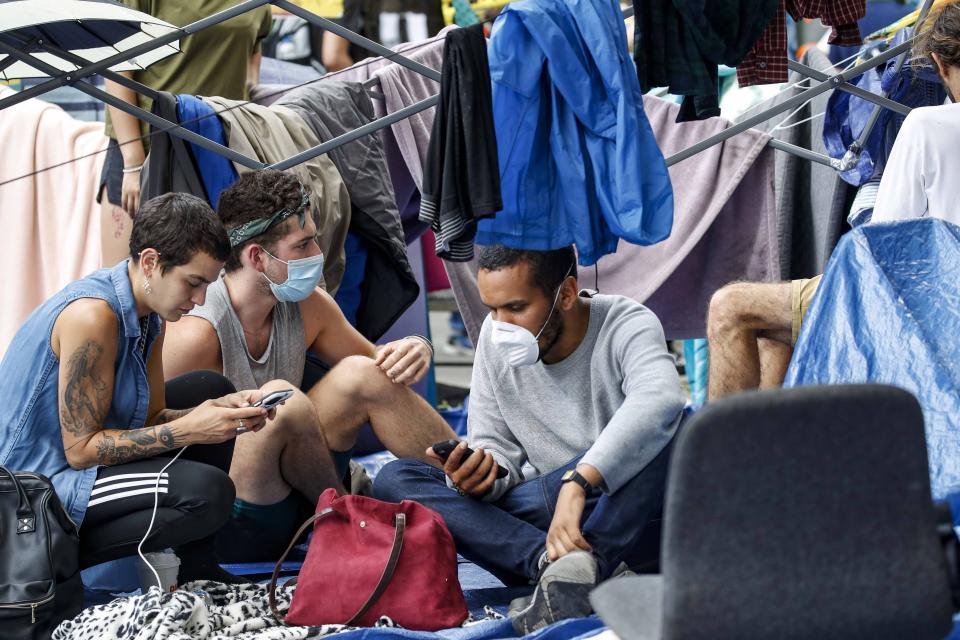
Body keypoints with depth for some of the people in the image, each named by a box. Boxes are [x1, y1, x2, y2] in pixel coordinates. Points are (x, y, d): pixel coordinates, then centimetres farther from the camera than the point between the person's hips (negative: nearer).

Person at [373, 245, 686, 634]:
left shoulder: (629, 326, -13)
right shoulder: (496, 338, 3)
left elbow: (659, 400, -36)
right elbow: (498, 448, 7)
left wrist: (576, 483, -47)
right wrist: (486, 473, -19)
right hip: (537, 519, 5)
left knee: (681, 428, -33)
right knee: (394, 479, -14)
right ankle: (549, 561, -34)